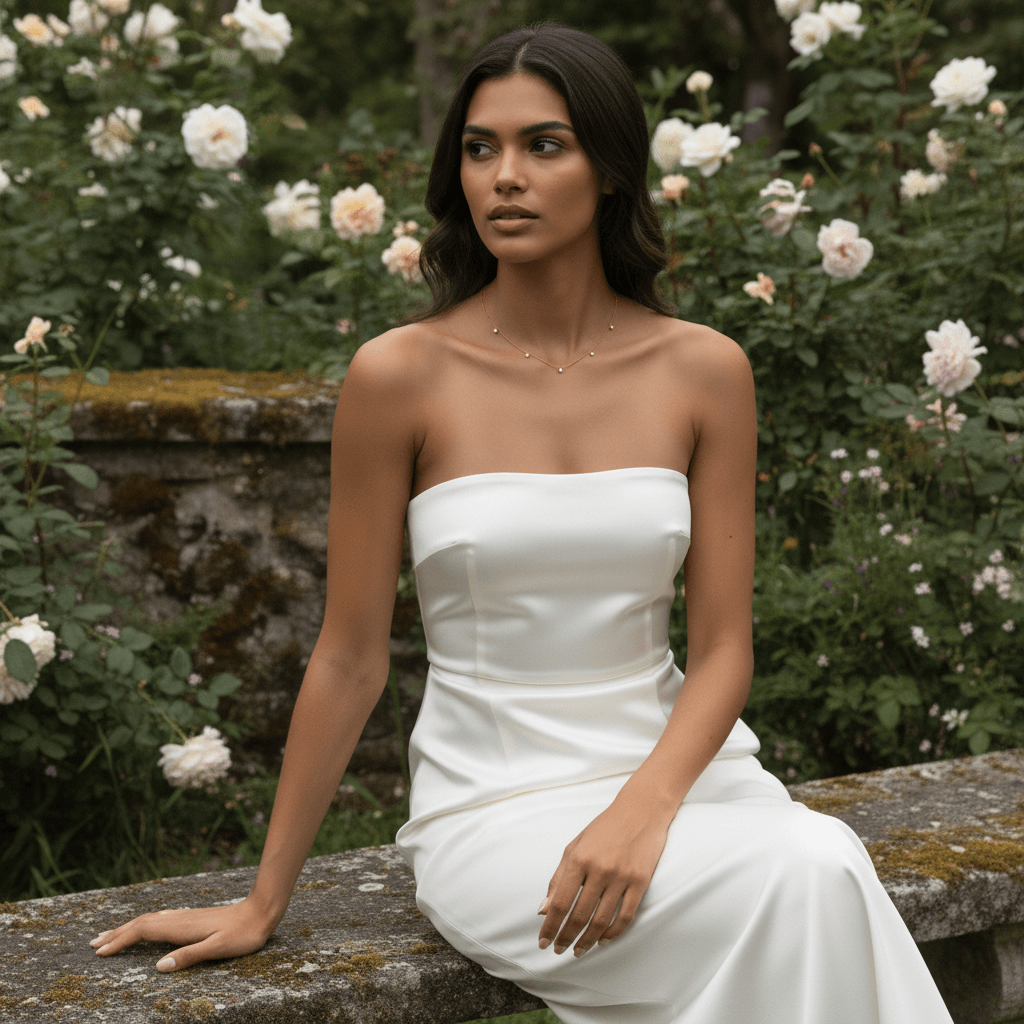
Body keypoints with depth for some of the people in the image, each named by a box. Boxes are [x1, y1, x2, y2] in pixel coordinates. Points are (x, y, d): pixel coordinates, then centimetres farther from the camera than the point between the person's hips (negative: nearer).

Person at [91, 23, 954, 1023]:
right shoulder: (402, 374, -6)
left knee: (827, 860, -30)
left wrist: (641, 811, -17)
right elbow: (350, 660, 0)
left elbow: (722, 647, 2)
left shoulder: (703, 370, 2)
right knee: (804, 879, -29)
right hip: (496, 807, -3)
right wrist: (262, 905, 4)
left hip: (674, 765, 3)